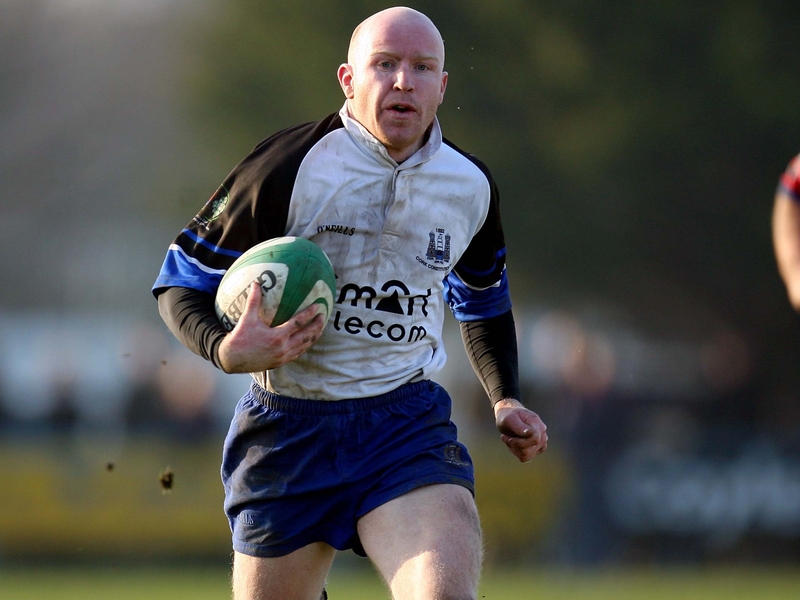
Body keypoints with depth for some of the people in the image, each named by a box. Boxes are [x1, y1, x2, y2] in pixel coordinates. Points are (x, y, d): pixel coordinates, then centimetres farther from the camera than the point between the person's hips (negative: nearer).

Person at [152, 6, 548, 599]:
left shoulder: (470, 185, 5)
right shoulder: (287, 167, -10)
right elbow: (181, 282, -3)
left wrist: (506, 400, 13)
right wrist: (226, 349, -23)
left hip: (408, 425, 1)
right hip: (286, 432, -1)